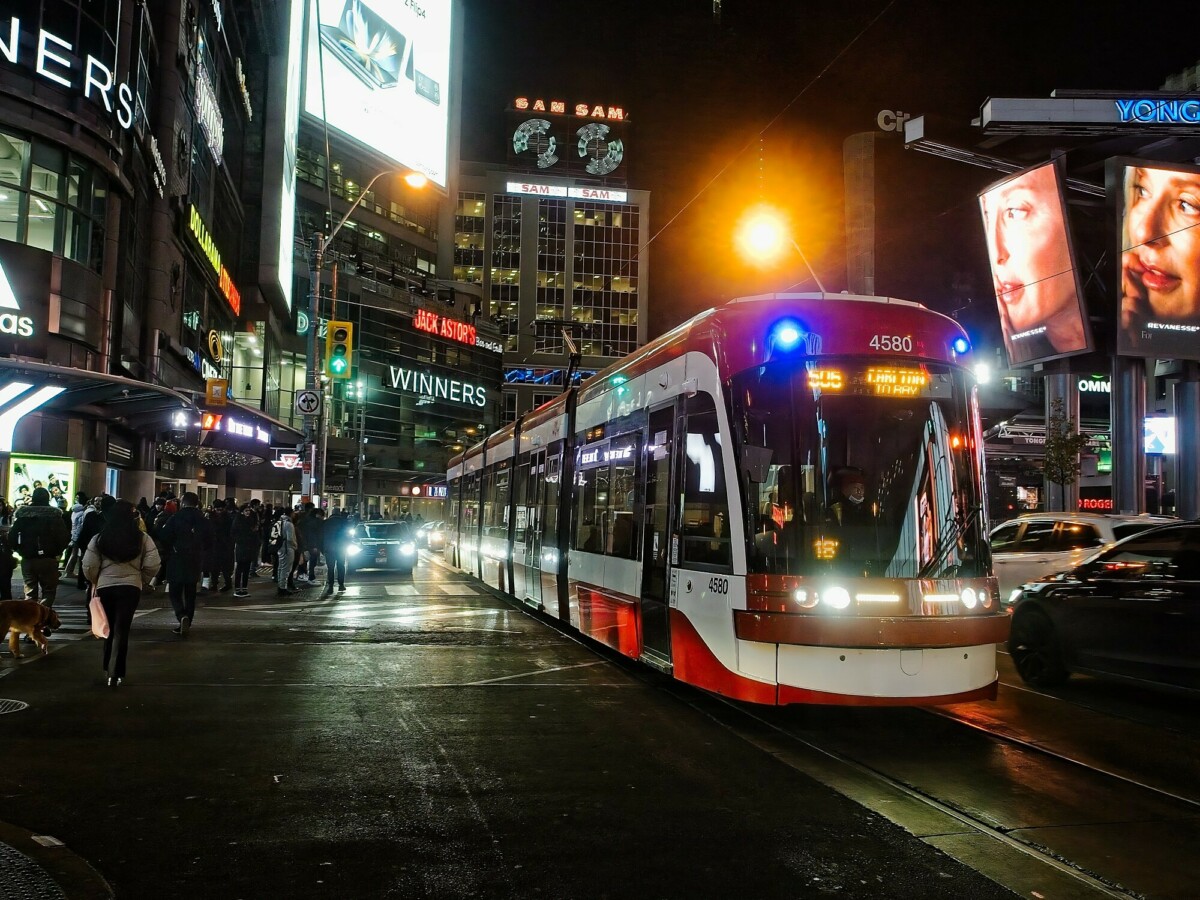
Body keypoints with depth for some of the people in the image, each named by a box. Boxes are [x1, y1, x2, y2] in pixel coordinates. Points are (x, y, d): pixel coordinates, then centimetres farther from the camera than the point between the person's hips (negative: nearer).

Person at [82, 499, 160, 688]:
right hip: (130, 587, -2)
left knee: (110, 629, 19)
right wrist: (142, 581, 11)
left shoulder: (100, 538, 0)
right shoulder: (142, 538, -3)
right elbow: (152, 565, -6)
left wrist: (96, 581, 16)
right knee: (121, 630, 1)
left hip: (105, 587, 2)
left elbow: (89, 566, -3)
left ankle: (109, 668, 28)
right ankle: (115, 673, -5)